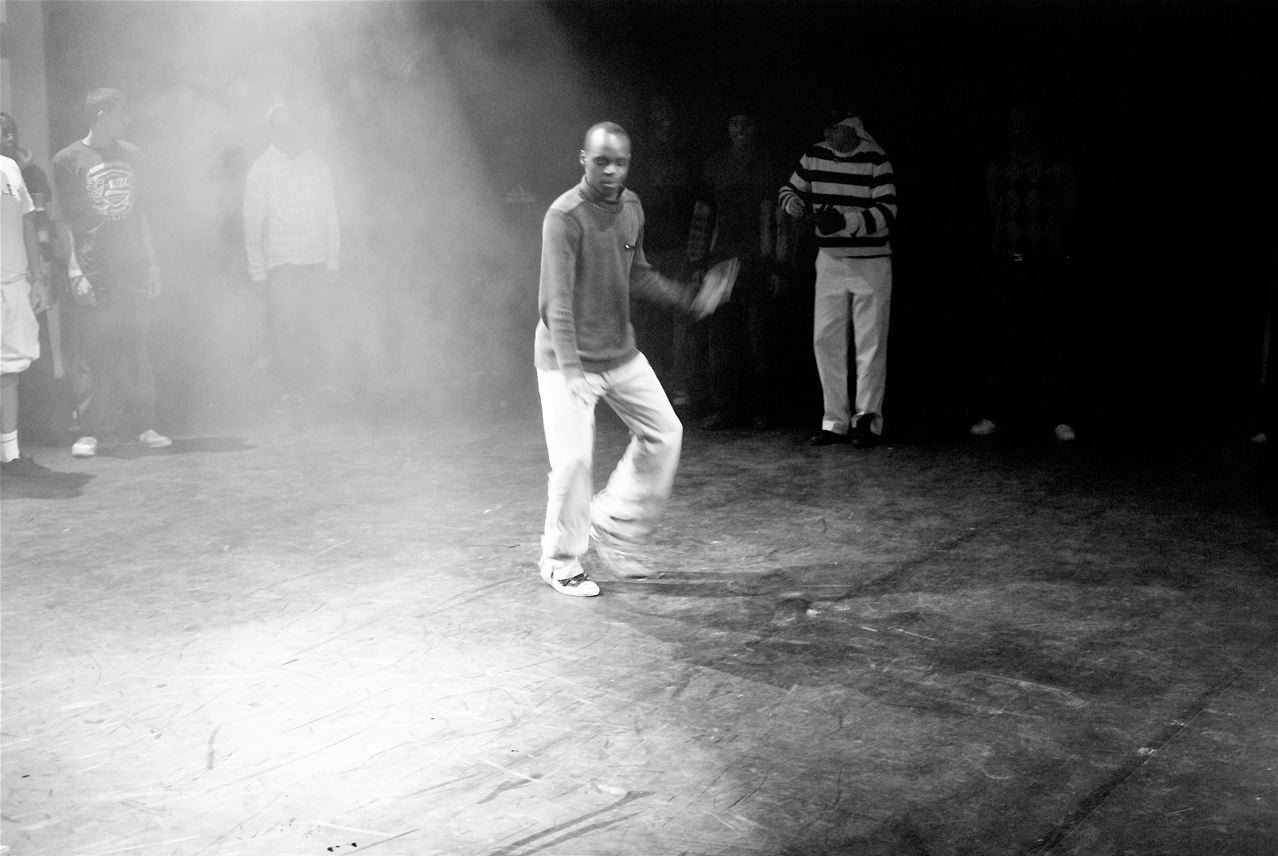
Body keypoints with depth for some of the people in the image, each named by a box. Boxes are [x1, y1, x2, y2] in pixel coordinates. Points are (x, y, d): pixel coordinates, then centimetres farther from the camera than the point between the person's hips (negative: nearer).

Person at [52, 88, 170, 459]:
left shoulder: (130, 154, 13)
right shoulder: (69, 160, 0)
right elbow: (65, 222, -1)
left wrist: (152, 264, 12)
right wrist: (75, 271, -9)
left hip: (134, 272, 4)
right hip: (95, 275, -4)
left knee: (138, 349, 5)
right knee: (92, 354, -2)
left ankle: (145, 426, 10)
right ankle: (89, 432, 4)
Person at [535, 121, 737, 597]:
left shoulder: (632, 207, 4)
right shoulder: (564, 216, -20)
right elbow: (556, 300, -25)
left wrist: (691, 297, 8)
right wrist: (570, 368, -33)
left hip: (621, 353, 8)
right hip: (569, 360, -8)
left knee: (664, 434, 9)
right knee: (573, 460, -8)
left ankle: (613, 534, 24)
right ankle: (562, 563, 14)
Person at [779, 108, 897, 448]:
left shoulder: (876, 161, -12)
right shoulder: (814, 156, 2)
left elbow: (888, 212, -18)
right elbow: (789, 191, 16)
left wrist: (845, 221, -30)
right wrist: (796, 204, -8)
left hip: (870, 263, -5)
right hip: (830, 262, 5)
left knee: (870, 343, -1)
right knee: (826, 341, 4)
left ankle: (867, 418, 5)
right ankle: (835, 421, 12)